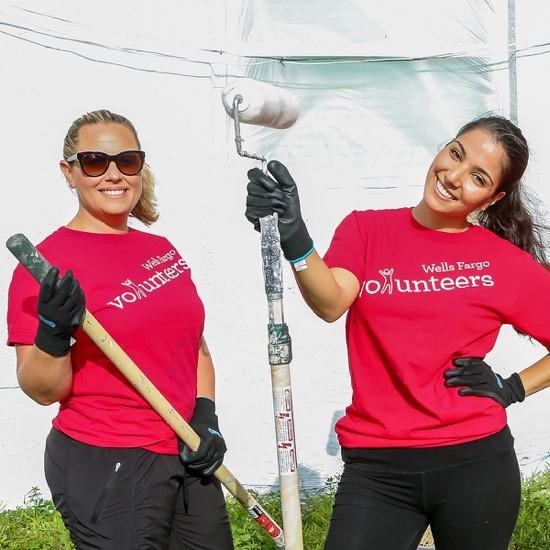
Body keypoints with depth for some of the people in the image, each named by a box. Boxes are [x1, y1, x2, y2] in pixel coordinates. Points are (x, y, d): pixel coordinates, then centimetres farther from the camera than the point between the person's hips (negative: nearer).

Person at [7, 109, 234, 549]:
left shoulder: (162, 250, 8)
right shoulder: (47, 264, -11)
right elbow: (43, 391, -11)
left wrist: (205, 416, 4)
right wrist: (54, 335, -28)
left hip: (187, 461, 6)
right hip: (105, 470, -6)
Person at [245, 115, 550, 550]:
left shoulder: (507, 263, 2)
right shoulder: (366, 230, 3)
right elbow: (331, 303, -16)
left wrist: (511, 389, -3)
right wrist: (294, 240, -33)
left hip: (475, 464, 0)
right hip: (377, 467, 0)